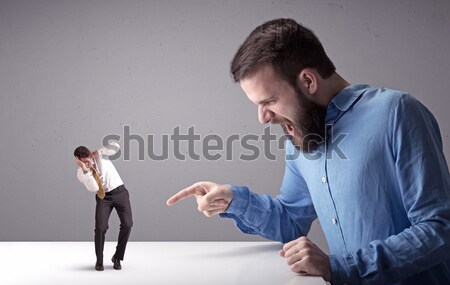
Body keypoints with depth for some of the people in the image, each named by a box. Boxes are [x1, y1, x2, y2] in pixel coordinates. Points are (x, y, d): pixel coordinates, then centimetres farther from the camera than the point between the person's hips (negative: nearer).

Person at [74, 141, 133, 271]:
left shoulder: (100, 155, -7)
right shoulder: (81, 173, -9)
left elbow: (116, 146, -20)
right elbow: (93, 189, -23)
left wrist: (98, 152, -20)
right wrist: (85, 169, -31)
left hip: (120, 192, 0)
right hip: (103, 197, 0)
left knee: (127, 224, -14)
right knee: (100, 228, -15)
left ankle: (117, 257, 5)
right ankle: (99, 261, 8)